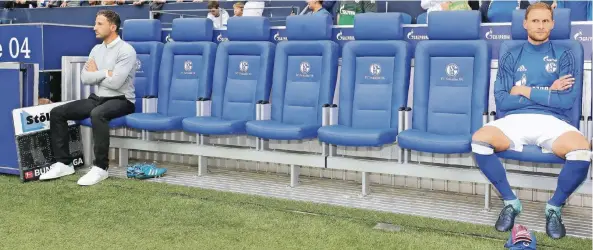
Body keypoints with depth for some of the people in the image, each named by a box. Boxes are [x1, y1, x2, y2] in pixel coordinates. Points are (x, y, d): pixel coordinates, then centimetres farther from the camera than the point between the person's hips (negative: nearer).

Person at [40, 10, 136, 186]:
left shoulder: (126, 50, -13)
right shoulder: (96, 49, 12)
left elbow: (115, 82, -23)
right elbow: (85, 79, 3)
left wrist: (96, 73, -6)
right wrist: (106, 73, -10)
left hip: (121, 101, -8)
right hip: (97, 98, 8)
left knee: (97, 114, -40)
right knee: (57, 112, -5)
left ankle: (100, 168, -31)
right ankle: (63, 163, -1)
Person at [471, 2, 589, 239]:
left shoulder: (563, 55, 11)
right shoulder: (511, 57, 13)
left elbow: (567, 101, -3)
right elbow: (501, 101, 0)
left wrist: (526, 91, -1)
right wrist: (547, 92, -2)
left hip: (552, 121, -1)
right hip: (515, 120, 1)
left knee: (581, 150, -34)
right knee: (479, 140, -31)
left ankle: (555, 207, -5)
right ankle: (511, 202, -8)